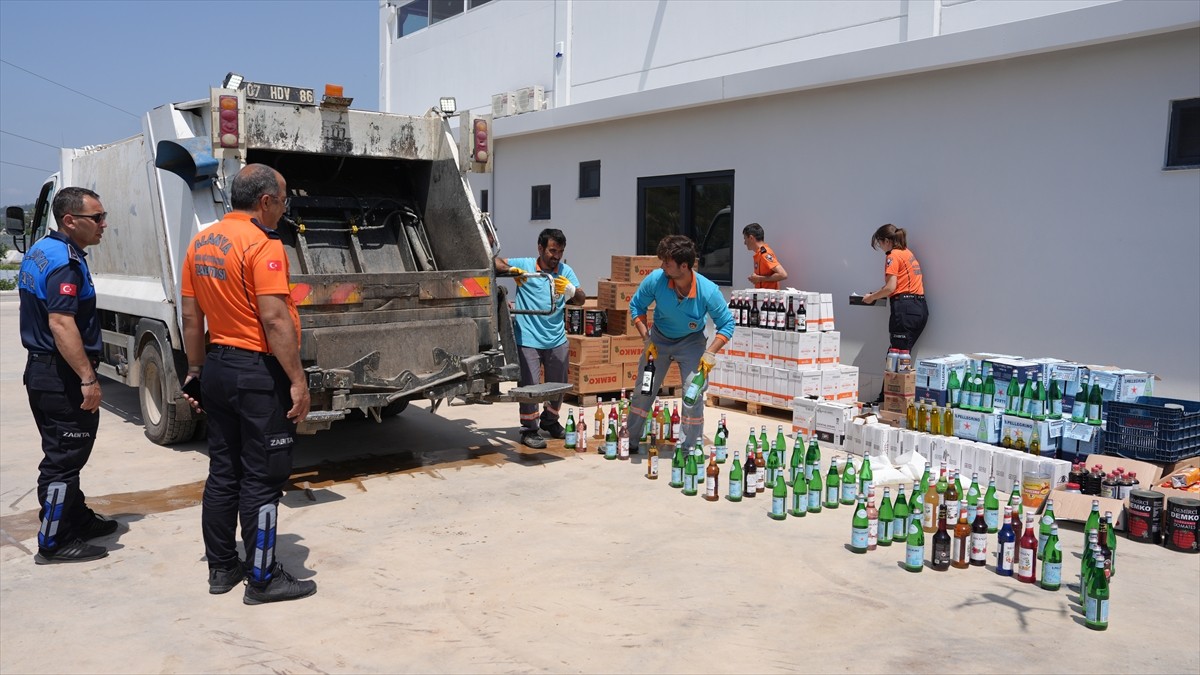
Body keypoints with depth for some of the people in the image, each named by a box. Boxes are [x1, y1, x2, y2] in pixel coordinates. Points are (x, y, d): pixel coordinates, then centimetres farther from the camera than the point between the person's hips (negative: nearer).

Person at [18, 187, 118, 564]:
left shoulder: (41, 251, 14)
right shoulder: (64, 262, -19)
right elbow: (61, 323, -28)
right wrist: (88, 379, -28)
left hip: (41, 370, 11)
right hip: (62, 378, -11)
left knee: (64, 454, 20)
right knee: (63, 460, -2)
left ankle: (77, 519, 33)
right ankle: (53, 544, 6)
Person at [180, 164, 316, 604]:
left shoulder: (201, 243, 9)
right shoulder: (263, 245, -16)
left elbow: (191, 316, 12)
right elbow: (275, 320, -23)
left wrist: (196, 370, 18)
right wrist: (297, 380, -20)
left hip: (217, 368, 9)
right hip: (258, 373, -8)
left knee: (223, 472, 15)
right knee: (262, 479, -1)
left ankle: (221, 567, 25)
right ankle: (263, 579, 8)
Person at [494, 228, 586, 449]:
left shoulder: (565, 271, 7)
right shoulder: (524, 265, -3)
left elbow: (581, 299, 0)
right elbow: (494, 263, -5)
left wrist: (571, 290, -22)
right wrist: (511, 269, -24)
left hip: (557, 339, 4)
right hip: (528, 339, -4)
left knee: (558, 385, 15)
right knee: (529, 385, -5)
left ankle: (549, 420, 39)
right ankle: (529, 429, 10)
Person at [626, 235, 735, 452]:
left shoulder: (708, 291, -30)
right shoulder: (655, 279, -26)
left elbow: (726, 324, -15)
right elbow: (636, 306, -7)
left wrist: (710, 354, -25)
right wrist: (647, 339, -14)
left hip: (691, 341, -2)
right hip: (659, 338, 2)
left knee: (694, 396, -8)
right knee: (643, 391, 9)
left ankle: (689, 449, 11)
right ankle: (629, 441, 27)